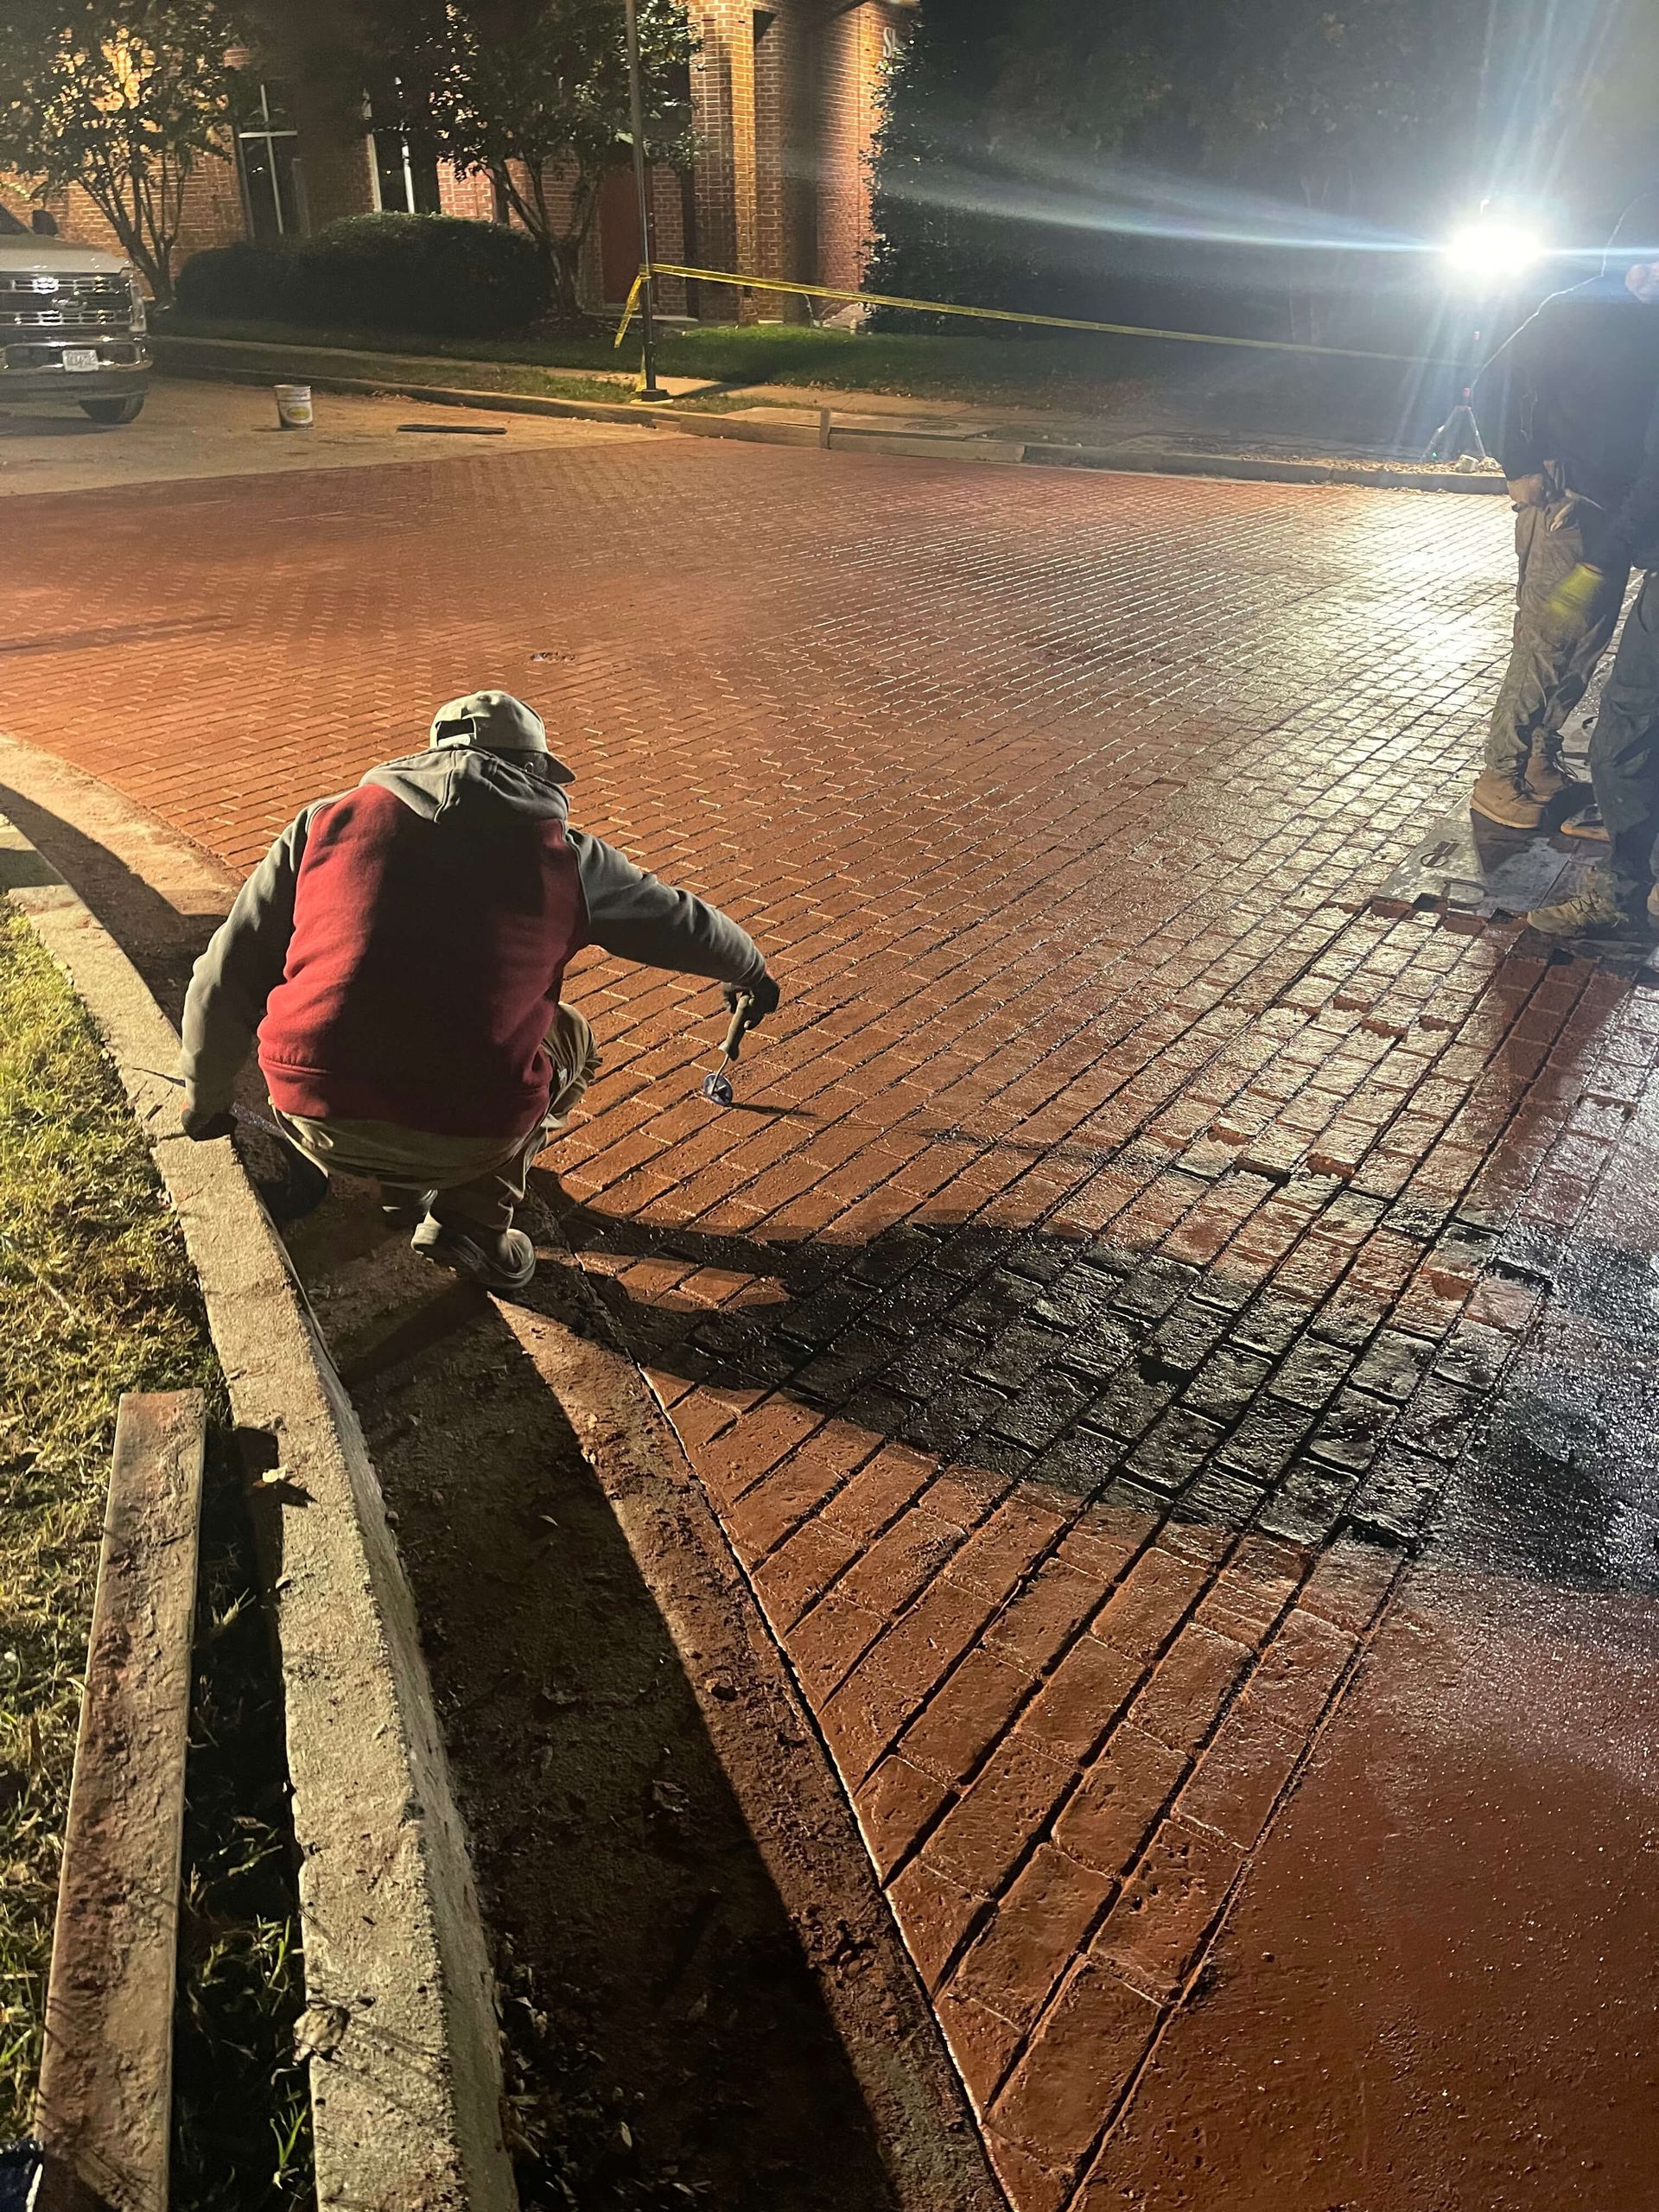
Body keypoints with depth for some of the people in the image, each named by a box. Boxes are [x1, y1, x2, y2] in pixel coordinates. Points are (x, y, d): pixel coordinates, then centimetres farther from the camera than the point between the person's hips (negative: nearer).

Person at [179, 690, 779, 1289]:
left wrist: (205, 1099, 30)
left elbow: (227, 977, 13)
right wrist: (751, 974, 46)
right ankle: (473, 1221, 19)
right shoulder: (565, 856, 8)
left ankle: (401, 1183, 31)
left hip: (314, 1120, 3)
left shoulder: (328, 820, 11)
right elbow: (684, 924, 24)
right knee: (568, 1036, 28)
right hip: (467, 1140, -3)